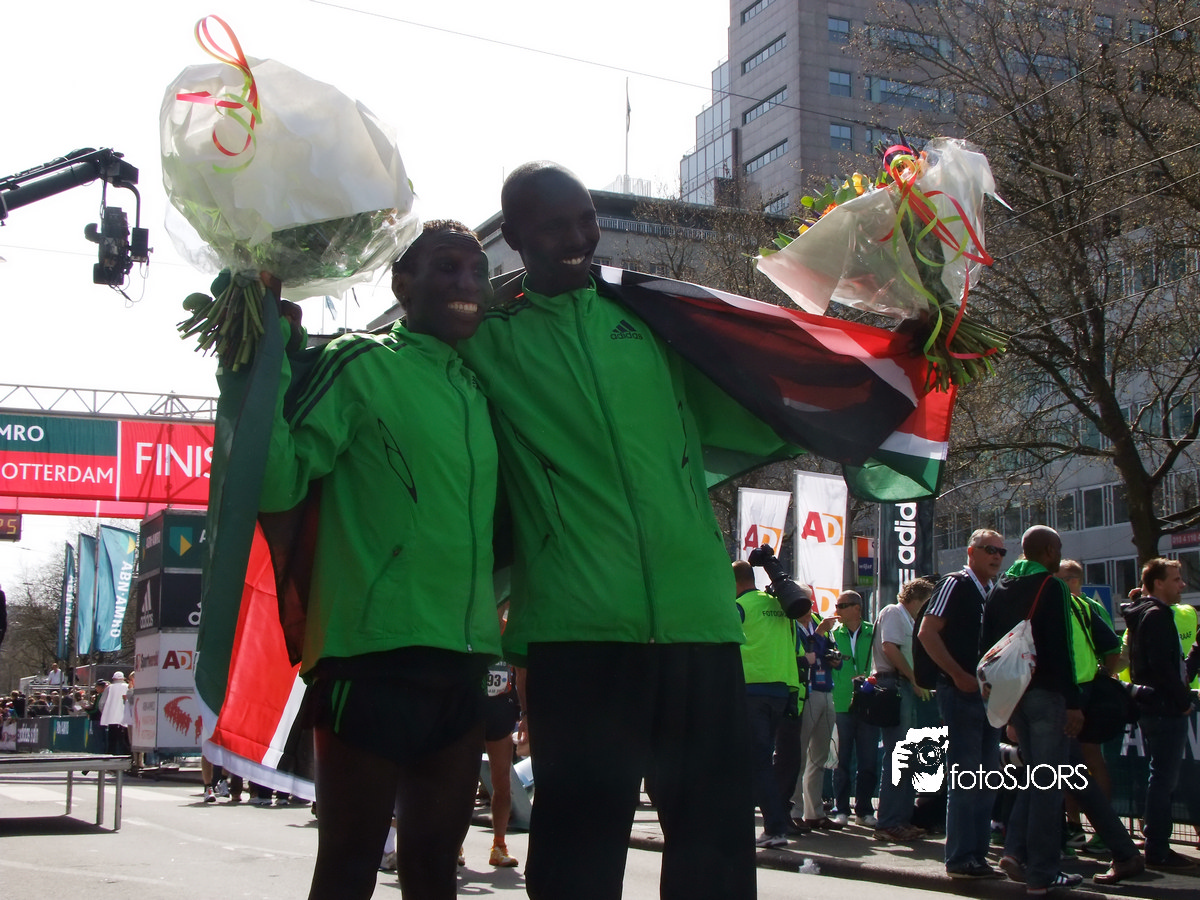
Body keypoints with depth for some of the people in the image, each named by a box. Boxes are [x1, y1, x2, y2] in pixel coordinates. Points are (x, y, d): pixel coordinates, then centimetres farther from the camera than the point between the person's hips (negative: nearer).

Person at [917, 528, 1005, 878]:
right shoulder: (956, 584, -7)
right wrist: (958, 675, -18)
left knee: (988, 779, 10)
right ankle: (960, 858, -2)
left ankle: (978, 853, 18)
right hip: (961, 692, -8)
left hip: (988, 691, 8)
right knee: (965, 776, -7)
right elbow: (927, 632, -15)